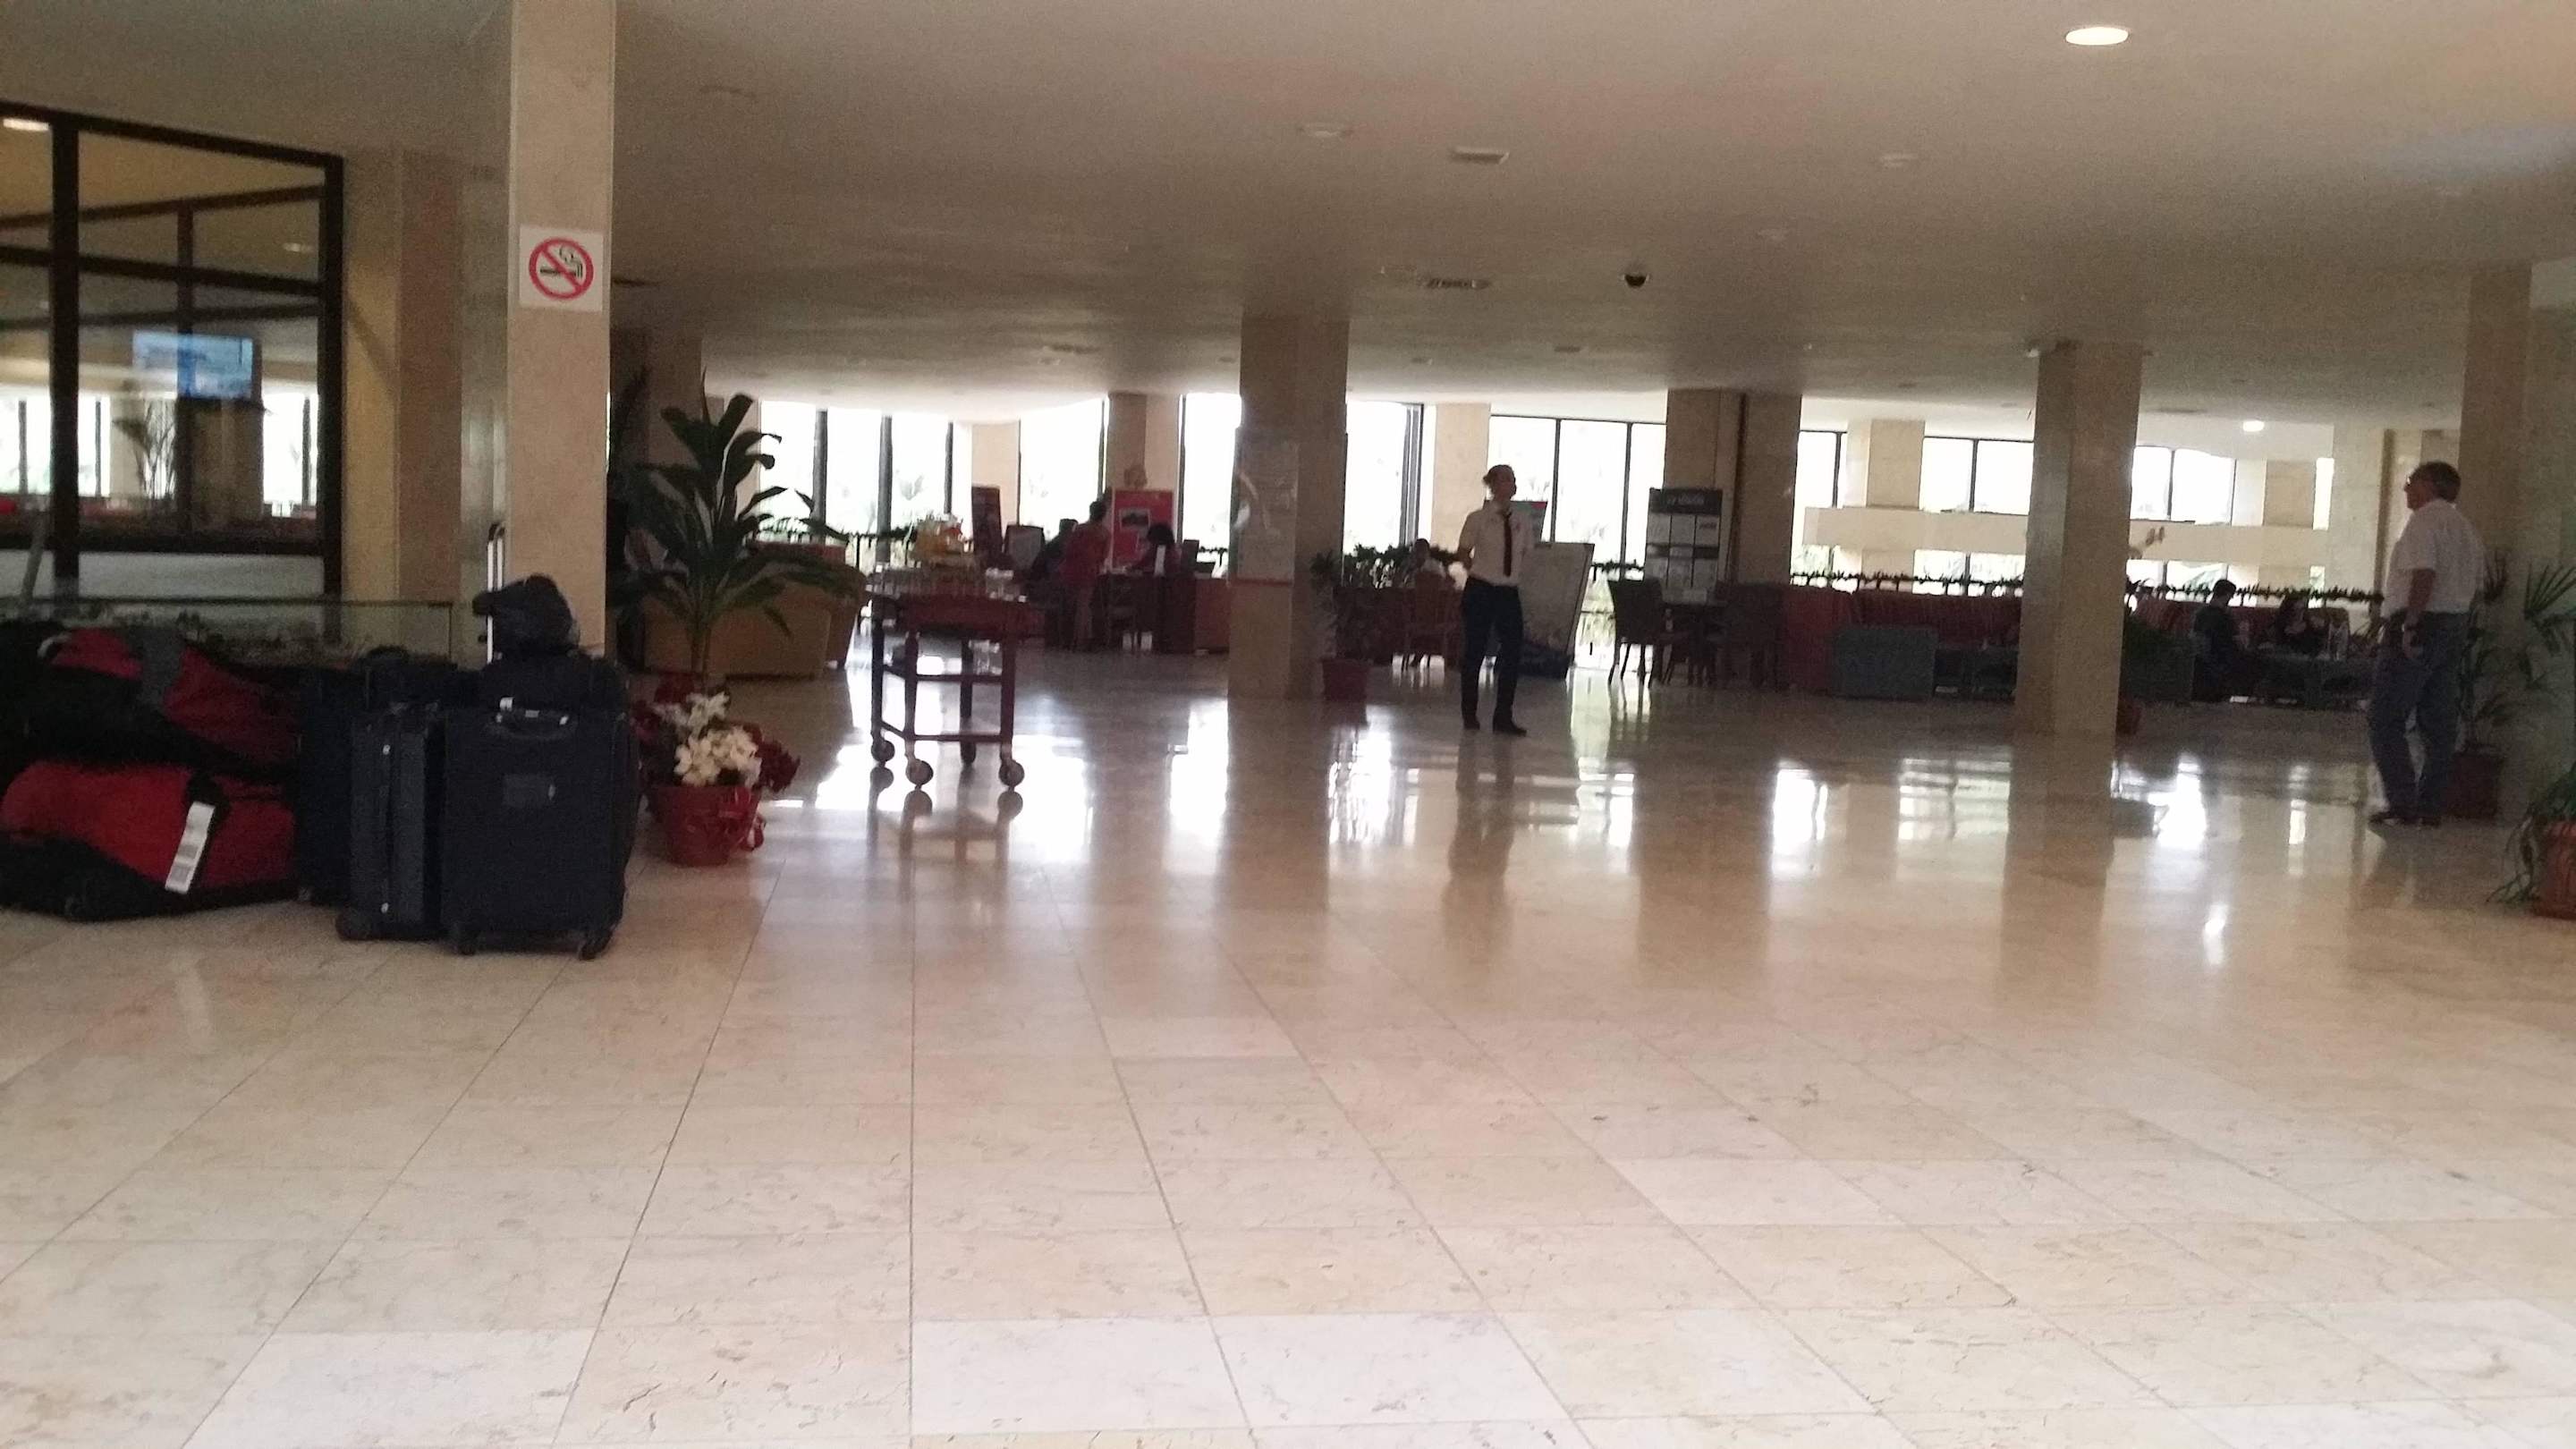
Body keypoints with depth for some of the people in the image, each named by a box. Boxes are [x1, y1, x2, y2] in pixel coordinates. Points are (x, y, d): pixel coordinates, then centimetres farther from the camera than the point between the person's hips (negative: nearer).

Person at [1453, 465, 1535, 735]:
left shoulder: (1521, 522, 7)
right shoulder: (1478, 519, -5)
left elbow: (1527, 555, 18)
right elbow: (1464, 554, 4)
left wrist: (1517, 574, 7)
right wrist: (1483, 572, 4)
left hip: (1509, 592, 4)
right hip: (1481, 591, -4)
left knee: (1512, 653, -1)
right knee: (1475, 650, 4)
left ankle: (1503, 717, 6)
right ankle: (1469, 714, 16)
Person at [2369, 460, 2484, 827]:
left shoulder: (2425, 519, -9)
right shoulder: (2467, 528, 19)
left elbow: (2424, 573, -21)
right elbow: (2476, 583, 17)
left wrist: (2410, 625, -22)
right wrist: (2456, 624, 17)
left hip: (2421, 627, -9)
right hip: (2456, 628, 9)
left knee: (2386, 719, -6)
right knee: (2440, 724, 9)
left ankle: (2404, 804, -12)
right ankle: (2431, 807, 10)